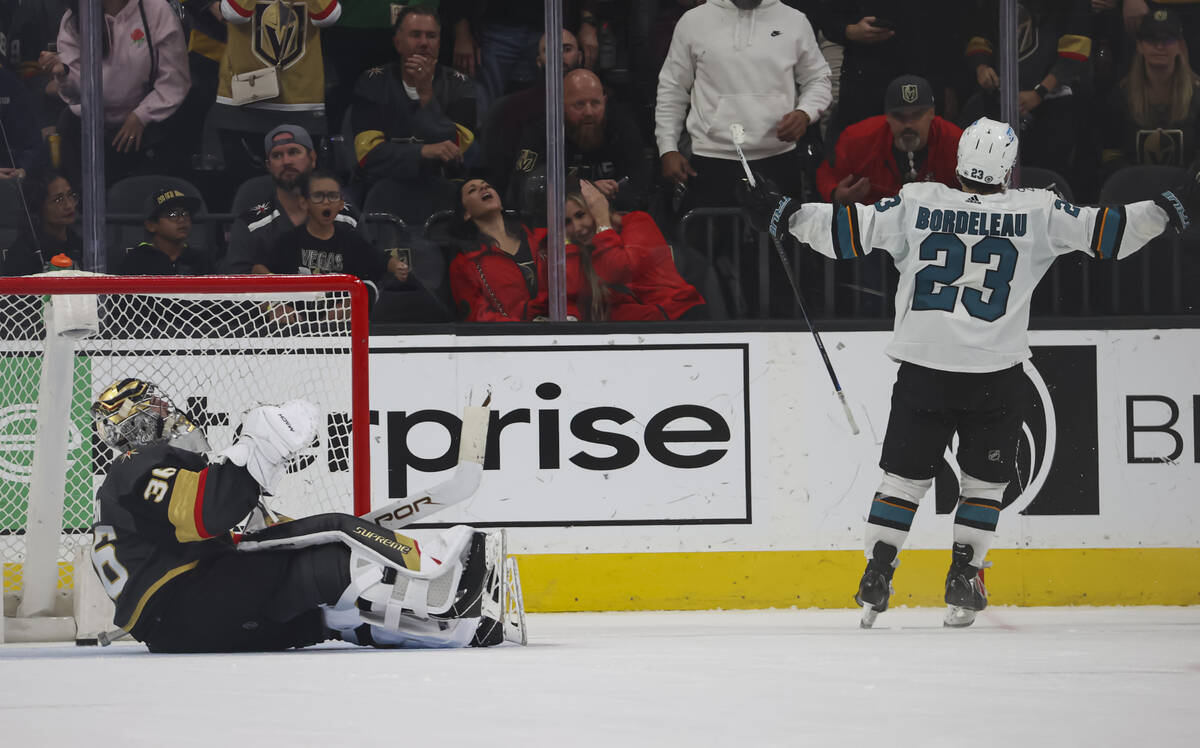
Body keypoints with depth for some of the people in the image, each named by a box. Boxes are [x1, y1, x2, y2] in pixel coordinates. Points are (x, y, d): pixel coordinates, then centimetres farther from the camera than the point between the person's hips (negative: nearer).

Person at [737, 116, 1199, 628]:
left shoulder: (917, 203, 0)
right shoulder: (1036, 212, -2)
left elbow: (849, 231, 0)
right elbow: (1105, 232, 0)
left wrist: (783, 216, 9)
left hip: (923, 369, 1)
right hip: (995, 375, -1)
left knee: (904, 476, 10)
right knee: (984, 483, 14)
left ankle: (874, 583, 5)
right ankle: (962, 585, 9)